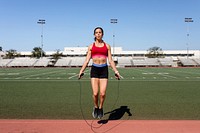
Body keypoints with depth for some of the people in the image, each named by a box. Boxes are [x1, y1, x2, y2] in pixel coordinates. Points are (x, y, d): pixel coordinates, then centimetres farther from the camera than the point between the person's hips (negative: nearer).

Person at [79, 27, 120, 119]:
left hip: (104, 70, 0)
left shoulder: (107, 46, 10)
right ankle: (96, 107, 22)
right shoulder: (91, 46, 9)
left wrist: (116, 71, -3)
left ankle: (100, 108, 22)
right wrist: (81, 71, -6)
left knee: (102, 93, -7)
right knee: (95, 93, -8)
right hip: (94, 70, 0)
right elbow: (87, 60, 6)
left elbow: (110, 60, 7)